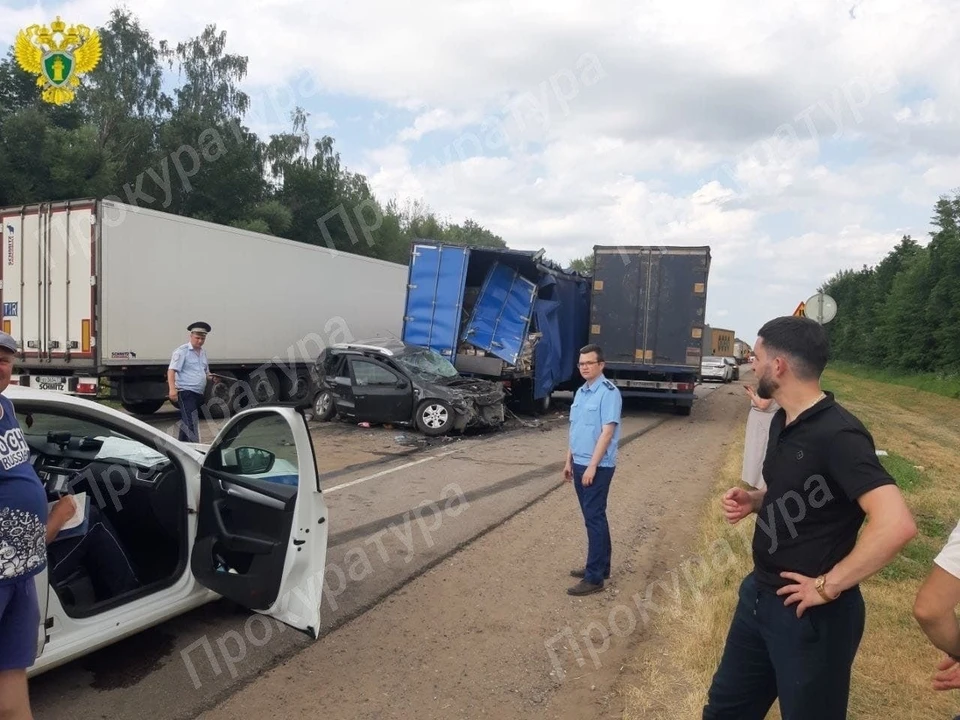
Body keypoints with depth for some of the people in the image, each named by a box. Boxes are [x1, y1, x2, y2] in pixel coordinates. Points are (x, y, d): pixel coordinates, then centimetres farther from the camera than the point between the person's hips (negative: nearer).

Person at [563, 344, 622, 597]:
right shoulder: (580, 392, 12)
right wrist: (569, 462, 17)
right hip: (579, 464, 8)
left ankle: (595, 577, 3)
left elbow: (607, 432, -19)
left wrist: (592, 466, -21)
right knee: (594, 517, 16)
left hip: (598, 466, -8)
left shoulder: (608, 392, -14)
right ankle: (600, 566, 27)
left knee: (594, 518, -4)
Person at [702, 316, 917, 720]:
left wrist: (827, 586, -25)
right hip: (759, 594, 8)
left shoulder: (837, 434, -23)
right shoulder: (783, 421, 5)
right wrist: (752, 501, -1)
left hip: (810, 613, -8)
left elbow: (897, 525, -33)